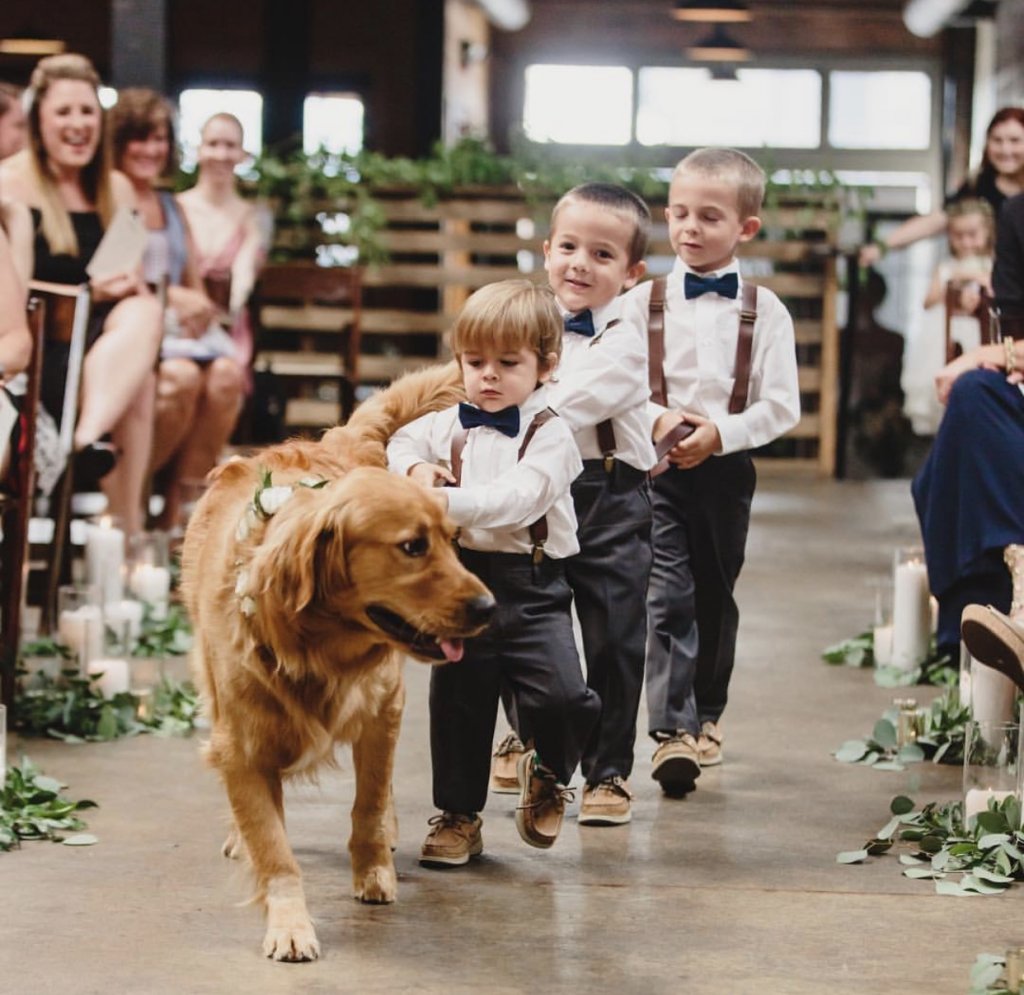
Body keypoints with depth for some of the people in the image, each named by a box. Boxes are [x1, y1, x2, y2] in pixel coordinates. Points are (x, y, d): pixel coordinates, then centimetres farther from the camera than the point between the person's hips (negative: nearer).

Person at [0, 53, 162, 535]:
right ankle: (127, 527, -39)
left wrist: (129, 289, -7)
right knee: (136, 384, -33)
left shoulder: (116, 189, 18)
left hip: (102, 338, 5)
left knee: (144, 313, -31)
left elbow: (137, 284, 17)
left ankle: (90, 440, -43)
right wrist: (89, 294, -15)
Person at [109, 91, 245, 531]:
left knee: (227, 373, -28)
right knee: (181, 374, -36)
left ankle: (174, 501, -21)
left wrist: (199, 305, -2)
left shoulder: (171, 207, 25)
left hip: (181, 327, 6)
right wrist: (168, 296, -17)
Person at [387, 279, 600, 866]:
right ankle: (459, 816, 21)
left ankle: (550, 774, 15)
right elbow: (400, 442, 25)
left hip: (533, 584, -4)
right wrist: (416, 469, 1)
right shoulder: (451, 426, 8)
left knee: (561, 695, -17)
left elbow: (515, 499, -23)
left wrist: (447, 501, -35)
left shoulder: (551, 436, -8)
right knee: (457, 701, 7)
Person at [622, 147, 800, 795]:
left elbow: (782, 406, -4)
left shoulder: (764, 311, -1)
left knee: (716, 596, 14)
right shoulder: (644, 302, 0)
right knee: (668, 596, -11)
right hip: (658, 467, -1)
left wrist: (720, 434, -17)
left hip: (726, 468, 1)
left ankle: (707, 716, 31)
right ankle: (674, 730, -15)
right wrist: (657, 420, -18)